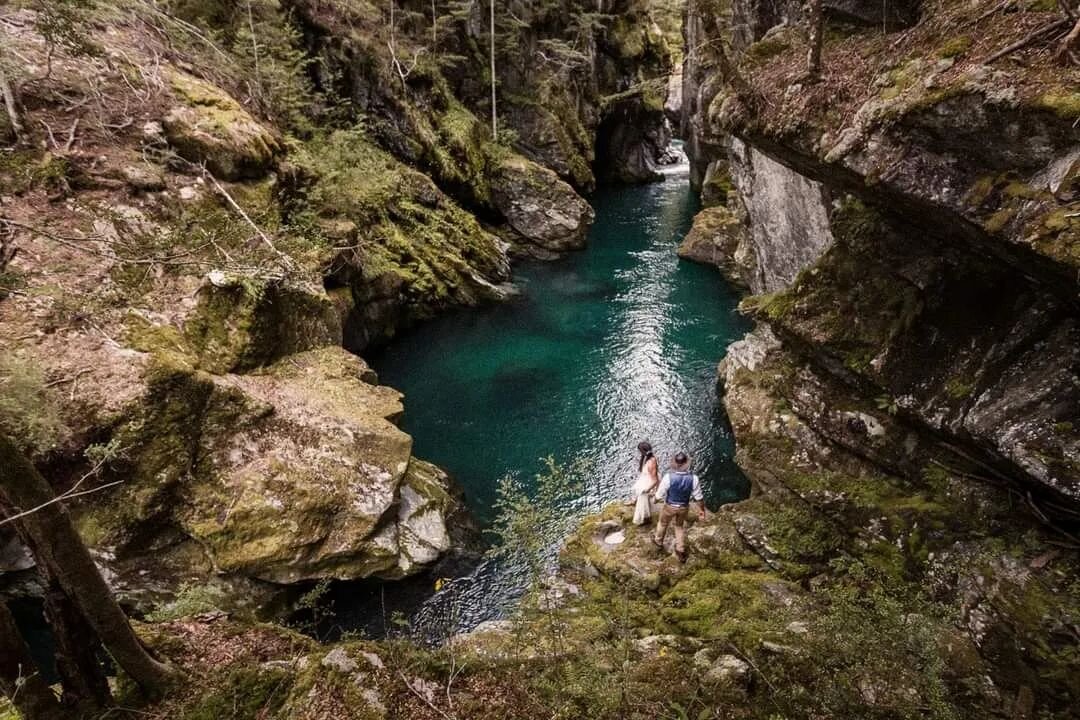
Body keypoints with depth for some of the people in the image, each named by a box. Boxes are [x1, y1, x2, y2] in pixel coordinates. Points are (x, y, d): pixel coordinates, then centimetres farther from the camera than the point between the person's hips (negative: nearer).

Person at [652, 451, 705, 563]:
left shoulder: (668, 477, -33)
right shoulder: (693, 478, -26)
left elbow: (659, 495, -19)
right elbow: (699, 497, -13)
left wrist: (656, 499, 4)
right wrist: (701, 509, 5)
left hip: (670, 507, -2)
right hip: (684, 507, 2)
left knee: (663, 523, 29)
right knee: (680, 526, 29)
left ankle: (658, 541, 56)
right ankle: (681, 551, 41)